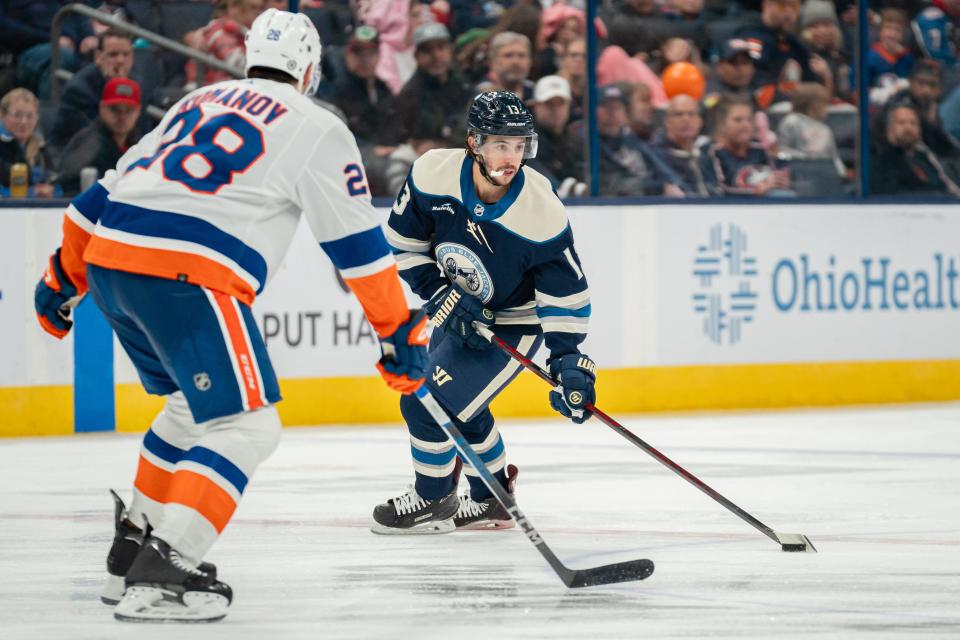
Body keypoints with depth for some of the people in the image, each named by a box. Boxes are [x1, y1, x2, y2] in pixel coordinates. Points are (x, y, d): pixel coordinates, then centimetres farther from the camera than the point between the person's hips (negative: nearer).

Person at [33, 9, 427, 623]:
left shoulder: (200, 102, 25)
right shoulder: (317, 128, 6)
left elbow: (107, 189, 25)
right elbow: (358, 244, 4)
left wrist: (64, 277, 32)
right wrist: (400, 333, 10)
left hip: (108, 259, 8)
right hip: (185, 277, -8)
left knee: (194, 406, 27)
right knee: (246, 427, -4)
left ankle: (134, 548, 29)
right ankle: (160, 575, -18)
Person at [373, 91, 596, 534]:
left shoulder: (541, 214, -30)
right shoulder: (433, 175, -22)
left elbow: (566, 296, -21)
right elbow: (402, 242, -7)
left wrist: (569, 364, -26)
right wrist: (441, 294, -15)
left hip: (512, 322, -5)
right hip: (455, 309, 5)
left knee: (427, 405, -13)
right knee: (461, 407, 20)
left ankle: (433, 501, 11)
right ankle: (491, 501, 41)